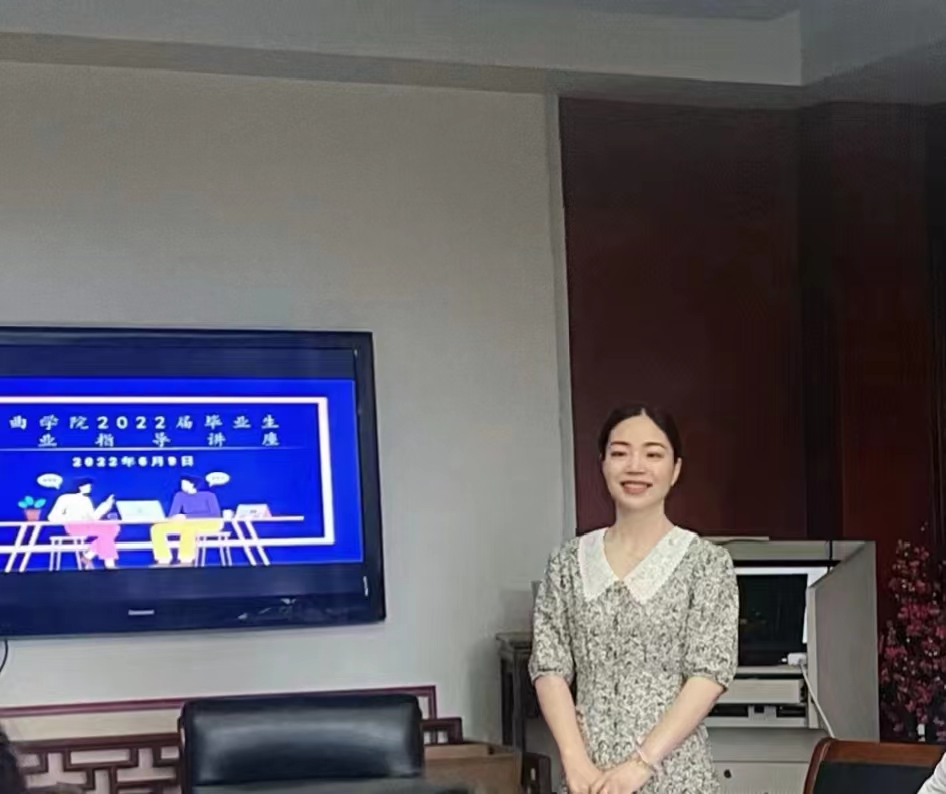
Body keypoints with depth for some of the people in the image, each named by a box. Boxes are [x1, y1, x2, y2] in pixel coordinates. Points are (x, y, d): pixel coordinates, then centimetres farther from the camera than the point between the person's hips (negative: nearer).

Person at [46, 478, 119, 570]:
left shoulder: (86, 500, 22)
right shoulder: (65, 498, 2)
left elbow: (93, 518, 13)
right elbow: (52, 517, -4)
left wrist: (106, 505, 6)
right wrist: (70, 519, -15)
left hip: (87, 527, 7)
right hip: (73, 527, -7)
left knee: (114, 526, -20)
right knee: (105, 530, -27)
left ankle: (88, 556, -19)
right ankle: (108, 563, -25)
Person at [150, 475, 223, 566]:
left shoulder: (208, 495, -7)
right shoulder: (180, 495, 7)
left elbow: (215, 514, -17)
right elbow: (172, 515, 3)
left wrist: (187, 517, -23)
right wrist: (177, 518, -26)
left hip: (210, 524, -6)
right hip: (188, 524, 6)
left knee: (188, 528, -41)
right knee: (157, 528, -15)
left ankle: (186, 560, -39)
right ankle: (164, 559, -20)